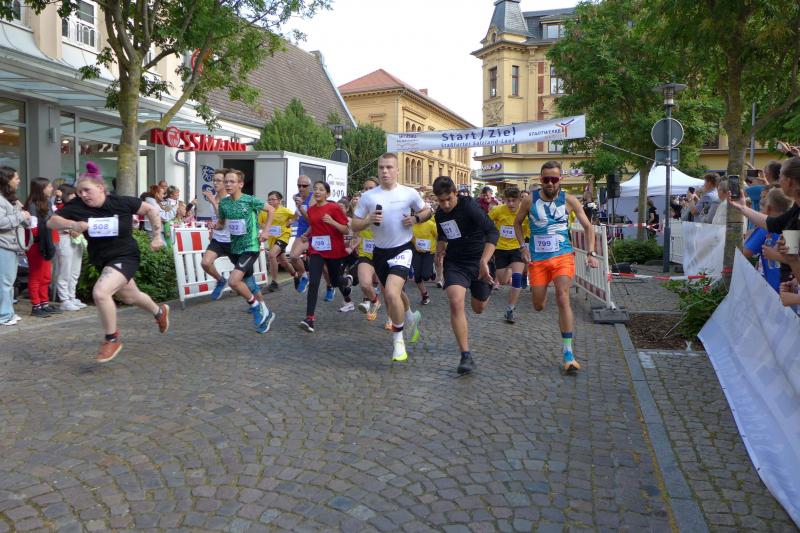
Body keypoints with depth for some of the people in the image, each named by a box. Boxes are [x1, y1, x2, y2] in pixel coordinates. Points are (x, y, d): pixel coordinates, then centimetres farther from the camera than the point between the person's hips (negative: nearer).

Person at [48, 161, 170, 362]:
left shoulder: (122, 202, -17)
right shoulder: (77, 207, -11)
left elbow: (151, 210, -3)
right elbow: (51, 222, -9)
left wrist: (157, 236, -5)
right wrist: (72, 224, -27)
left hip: (125, 257, -6)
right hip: (101, 261, 6)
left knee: (100, 293, -27)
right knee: (130, 298, 23)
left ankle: (112, 339, -7)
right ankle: (160, 311, 55)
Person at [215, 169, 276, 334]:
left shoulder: (250, 200, -14)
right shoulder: (224, 202, 0)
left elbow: (271, 210, 0)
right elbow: (221, 223, 15)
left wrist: (265, 231, -7)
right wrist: (214, 226, -8)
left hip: (251, 247, -6)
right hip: (235, 248, 6)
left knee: (233, 281, -21)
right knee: (248, 283, 16)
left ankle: (257, 308, 1)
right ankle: (265, 313, 34)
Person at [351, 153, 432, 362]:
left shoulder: (409, 193, -6)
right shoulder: (368, 196, -2)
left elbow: (427, 211, 10)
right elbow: (354, 225, 0)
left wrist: (415, 219, -11)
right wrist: (368, 220, -20)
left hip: (402, 249, -4)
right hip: (380, 252, 4)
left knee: (391, 293, -23)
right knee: (393, 292, 20)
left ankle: (398, 340, -3)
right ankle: (412, 317, 52)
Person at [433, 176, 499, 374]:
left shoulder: (470, 206, -17)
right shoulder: (440, 214, 2)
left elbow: (492, 232, -26)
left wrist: (484, 261, -35)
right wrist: (439, 250, 6)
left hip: (478, 262, -3)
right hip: (454, 263, 3)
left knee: (479, 308, 14)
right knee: (456, 303, -22)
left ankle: (487, 284, 53)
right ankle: (466, 356, -15)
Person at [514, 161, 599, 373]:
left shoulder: (568, 200, -2)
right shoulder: (530, 200, -2)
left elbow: (588, 227, 5)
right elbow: (517, 223, 13)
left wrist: (591, 253, -4)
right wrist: (523, 247, 0)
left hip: (563, 256, -1)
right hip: (537, 258, 1)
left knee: (563, 299, -18)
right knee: (538, 306, 7)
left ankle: (568, 353, -14)